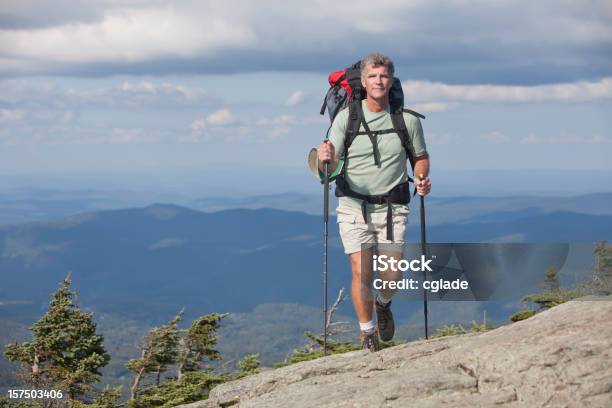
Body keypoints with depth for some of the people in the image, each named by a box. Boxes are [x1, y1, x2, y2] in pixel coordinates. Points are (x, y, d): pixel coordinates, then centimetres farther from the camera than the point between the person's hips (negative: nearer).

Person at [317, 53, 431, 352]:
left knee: (393, 276, -4)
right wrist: (325, 159, -34)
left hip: (392, 206, 1)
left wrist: (422, 178, -6)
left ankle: (383, 304, 32)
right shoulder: (346, 117, -6)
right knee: (361, 274, -9)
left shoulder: (407, 120, -2)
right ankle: (366, 332, 14)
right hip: (354, 206, -1)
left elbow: (420, 156, 14)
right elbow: (330, 167, -10)